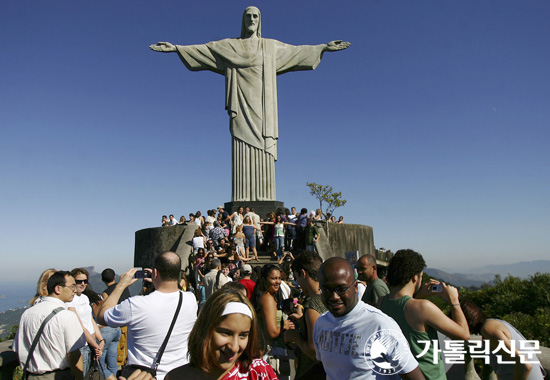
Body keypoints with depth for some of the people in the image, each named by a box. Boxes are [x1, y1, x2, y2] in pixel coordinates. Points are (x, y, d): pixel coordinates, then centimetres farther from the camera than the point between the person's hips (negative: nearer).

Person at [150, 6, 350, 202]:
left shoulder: (271, 46, 20)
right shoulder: (230, 45, 16)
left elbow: (297, 51, 23)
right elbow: (202, 50, 13)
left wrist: (324, 47, 20)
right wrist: (175, 48, 4)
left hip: (261, 105, 1)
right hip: (242, 105, -1)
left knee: (263, 151, -8)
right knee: (243, 152, -11)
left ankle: (263, 202, -8)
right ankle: (242, 202, -13)